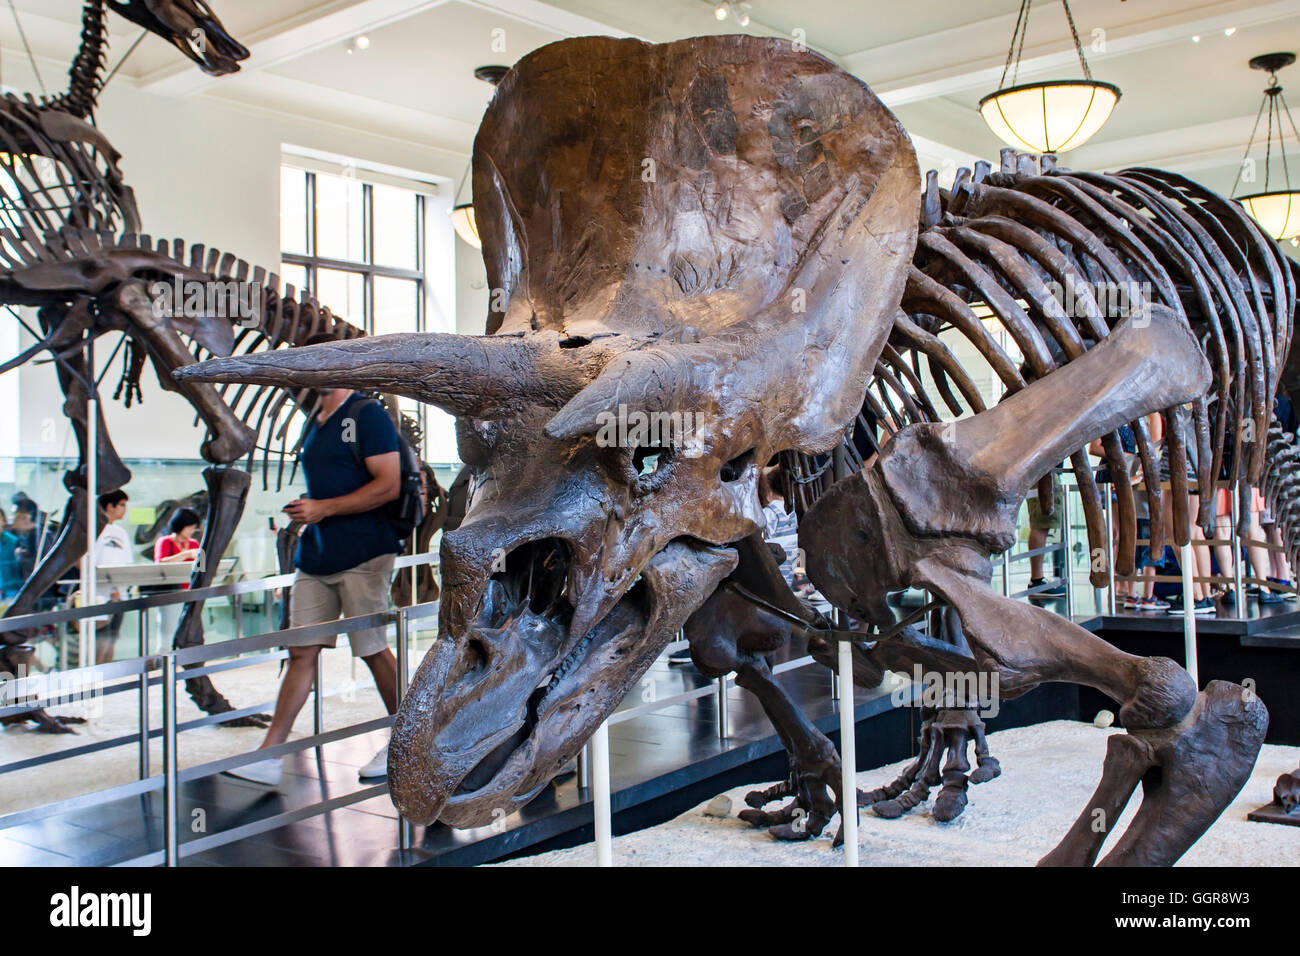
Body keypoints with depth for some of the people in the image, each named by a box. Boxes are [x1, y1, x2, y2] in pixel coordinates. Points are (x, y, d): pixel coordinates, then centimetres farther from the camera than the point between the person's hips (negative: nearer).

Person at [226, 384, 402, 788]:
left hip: (362, 554, -8)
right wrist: (305, 509, 9)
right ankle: (269, 756, 6)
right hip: (315, 554, 8)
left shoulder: (368, 414, -8)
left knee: (373, 650, 2)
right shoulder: (313, 424, 18)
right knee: (301, 651, 5)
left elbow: (389, 485, -16)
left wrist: (324, 508, -16)